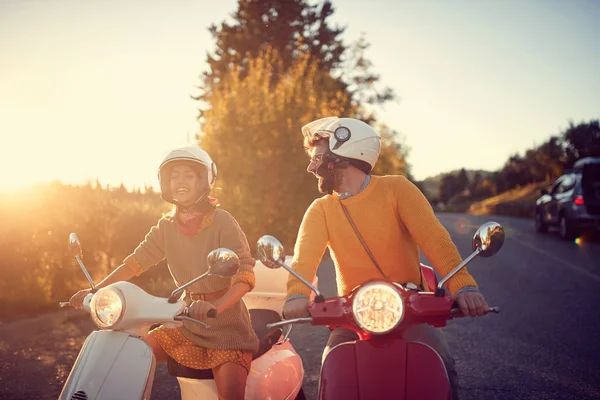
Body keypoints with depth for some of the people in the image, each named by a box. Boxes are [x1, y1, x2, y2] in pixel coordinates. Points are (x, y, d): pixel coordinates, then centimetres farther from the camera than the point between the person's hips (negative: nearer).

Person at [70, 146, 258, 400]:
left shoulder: (222, 222, -13)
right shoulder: (167, 226, 6)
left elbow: (245, 275, -22)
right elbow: (136, 261, 5)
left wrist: (215, 306, -41)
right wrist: (95, 290, -9)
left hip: (226, 323, -5)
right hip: (186, 322, 6)